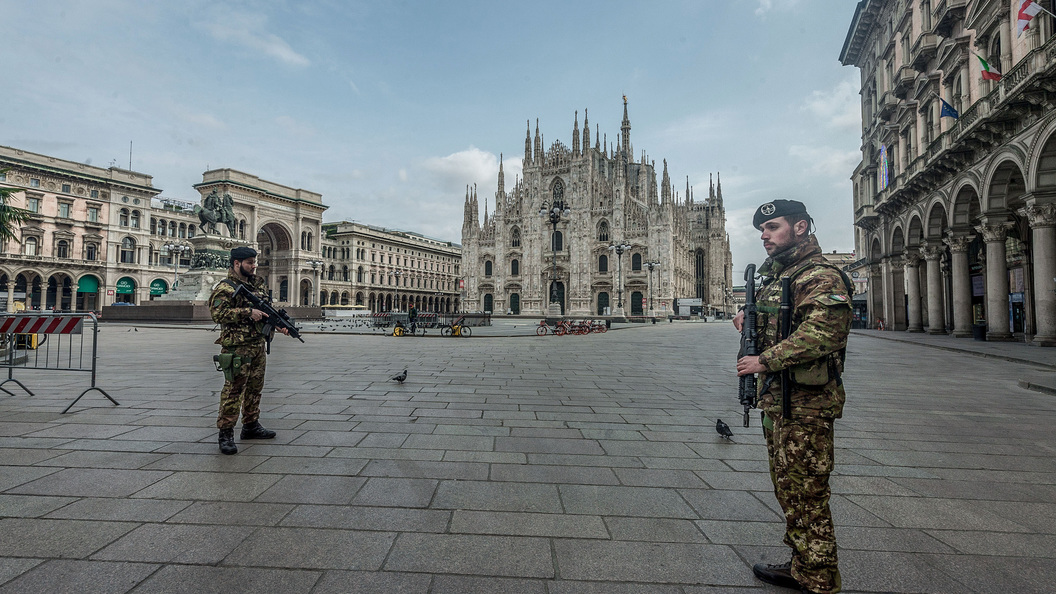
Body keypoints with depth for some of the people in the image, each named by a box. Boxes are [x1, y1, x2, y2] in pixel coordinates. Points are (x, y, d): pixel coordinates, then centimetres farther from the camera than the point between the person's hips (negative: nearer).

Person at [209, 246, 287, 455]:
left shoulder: (259, 284, 13)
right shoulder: (225, 288, -10)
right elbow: (218, 313, -21)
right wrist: (248, 312, -24)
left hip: (259, 346, 8)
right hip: (237, 348, -8)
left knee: (255, 388, 15)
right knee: (233, 390, -4)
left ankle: (251, 426, 28)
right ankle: (226, 433, 4)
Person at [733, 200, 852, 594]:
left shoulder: (821, 277, -14)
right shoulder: (773, 277, 16)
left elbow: (821, 333, -29)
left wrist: (764, 361, -26)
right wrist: (750, 323, 5)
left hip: (806, 404, -10)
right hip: (775, 399, 10)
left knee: (806, 496, 0)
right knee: (787, 490, 20)